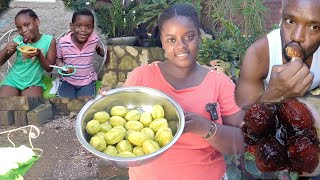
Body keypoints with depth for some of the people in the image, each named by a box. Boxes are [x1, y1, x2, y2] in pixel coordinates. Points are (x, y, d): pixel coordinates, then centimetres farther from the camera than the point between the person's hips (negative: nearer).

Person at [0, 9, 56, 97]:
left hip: (33, 83, -1)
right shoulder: (18, 40, -6)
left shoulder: (49, 40, -10)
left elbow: (49, 68, -7)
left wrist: (39, 55, -24)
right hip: (13, 80, 2)